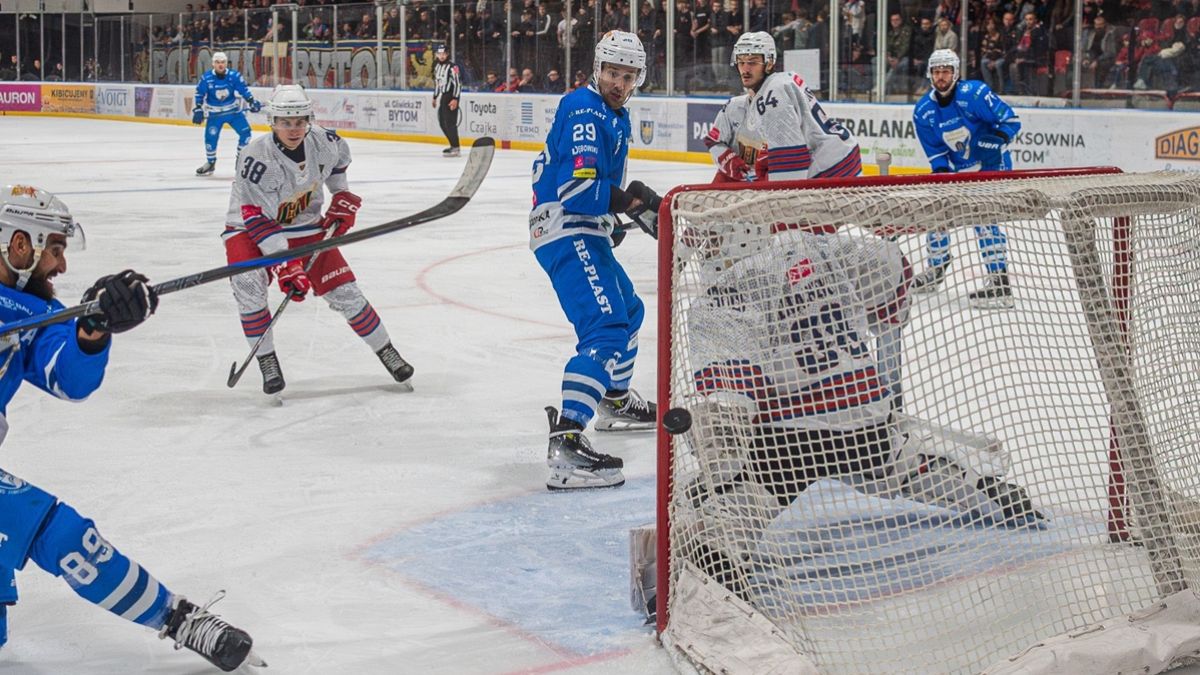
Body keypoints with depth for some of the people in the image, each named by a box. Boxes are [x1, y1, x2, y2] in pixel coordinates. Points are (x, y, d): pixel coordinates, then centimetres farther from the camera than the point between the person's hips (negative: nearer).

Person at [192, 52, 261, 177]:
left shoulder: (234, 76, -13)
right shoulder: (206, 78, -14)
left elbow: (244, 90, -5)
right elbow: (199, 94, -5)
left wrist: (252, 101, -13)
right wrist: (198, 109, -10)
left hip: (234, 111, 1)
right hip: (215, 113, -1)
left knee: (245, 132, -8)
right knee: (210, 137, -7)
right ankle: (210, 163, 14)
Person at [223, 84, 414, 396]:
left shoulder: (322, 142, -15)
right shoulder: (256, 157, -30)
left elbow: (340, 155, 13)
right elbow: (259, 221, -30)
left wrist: (343, 198, 6)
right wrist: (285, 266, -35)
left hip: (305, 226, 4)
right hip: (250, 228, -4)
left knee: (342, 289, -1)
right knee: (248, 283, -30)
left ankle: (387, 352, 18)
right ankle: (267, 362, -14)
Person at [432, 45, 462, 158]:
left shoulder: (452, 67, -14)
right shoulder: (437, 66, 14)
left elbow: (457, 83, -18)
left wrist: (455, 99, -24)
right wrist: (435, 97, 27)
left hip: (451, 98, -9)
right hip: (442, 97, 9)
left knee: (450, 122, -14)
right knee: (442, 123, 12)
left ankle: (455, 149, -13)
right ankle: (453, 145, 21)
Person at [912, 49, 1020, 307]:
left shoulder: (974, 93, -22)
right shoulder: (923, 111, -4)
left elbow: (1011, 120, -18)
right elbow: (936, 153, 2)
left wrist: (994, 142, -31)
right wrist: (941, 175, -14)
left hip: (991, 164, -7)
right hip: (957, 169, 7)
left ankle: (1000, 283, -22)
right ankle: (935, 269, 33)